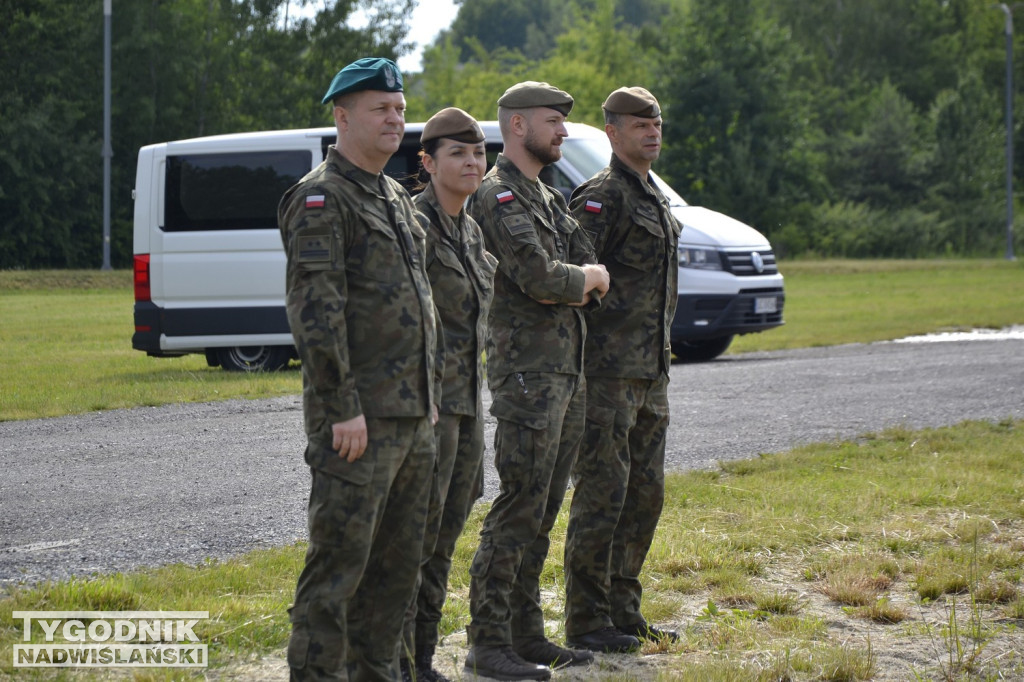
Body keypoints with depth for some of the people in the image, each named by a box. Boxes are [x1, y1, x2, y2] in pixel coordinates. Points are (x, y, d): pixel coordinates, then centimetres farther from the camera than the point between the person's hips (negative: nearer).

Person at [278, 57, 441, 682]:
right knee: (339, 560, -6)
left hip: (415, 416, 9)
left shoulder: (397, 198, 18)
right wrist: (342, 408, -22)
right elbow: (315, 310, -19)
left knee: (399, 560, 13)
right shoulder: (321, 199, -11)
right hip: (360, 418, -9)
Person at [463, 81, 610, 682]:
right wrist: (585, 278, -4)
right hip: (528, 371, -9)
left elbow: (598, 279, 13)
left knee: (544, 511, 11)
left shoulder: (550, 198, 19)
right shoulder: (499, 197, -11)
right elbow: (541, 277, -22)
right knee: (519, 508, -10)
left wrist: (573, 286, -7)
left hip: (568, 372, 9)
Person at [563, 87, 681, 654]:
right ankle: (586, 622, 0)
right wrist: (574, 364, -22)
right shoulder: (603, 196, -12)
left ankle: (623, 611, 20)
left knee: (645, 494, 12)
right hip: (607, 374, -9)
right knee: (602, 494, -6)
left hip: (650, 374, 9)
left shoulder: (655, 199, 18)